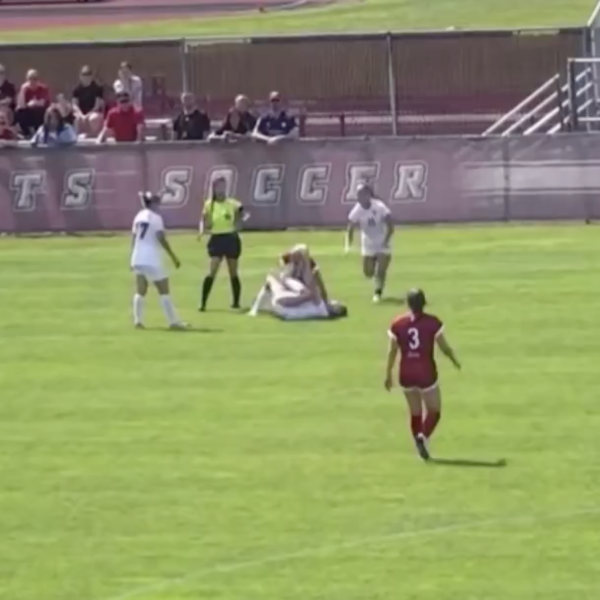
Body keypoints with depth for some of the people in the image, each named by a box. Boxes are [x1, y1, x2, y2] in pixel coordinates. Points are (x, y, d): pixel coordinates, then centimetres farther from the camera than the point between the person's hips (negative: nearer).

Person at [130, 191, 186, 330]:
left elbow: (133, 238, 14)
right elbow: (161, 238, -17)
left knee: (140, 291, 12)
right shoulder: (155, 218, -9)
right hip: (151, 260, -7)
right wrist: (173, 257, -15)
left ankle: (138, 321, 6)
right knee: (164, 291, -1)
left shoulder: (139, 216, 11)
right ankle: (173, 322, 0)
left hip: (138, 259, 7)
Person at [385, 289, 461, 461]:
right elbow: (444, 347, -4)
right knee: (434, 411, 11)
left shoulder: (398, 325, -3)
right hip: (426, 374, -3)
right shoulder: (433, 322, -9)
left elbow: (392, 352, -1)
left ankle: (420, 444, 17)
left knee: (415, 413, 18)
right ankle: (423, 437, -14)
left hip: (407, 374, 3)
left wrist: (388, 374, 9)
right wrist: (455, 360, 16)